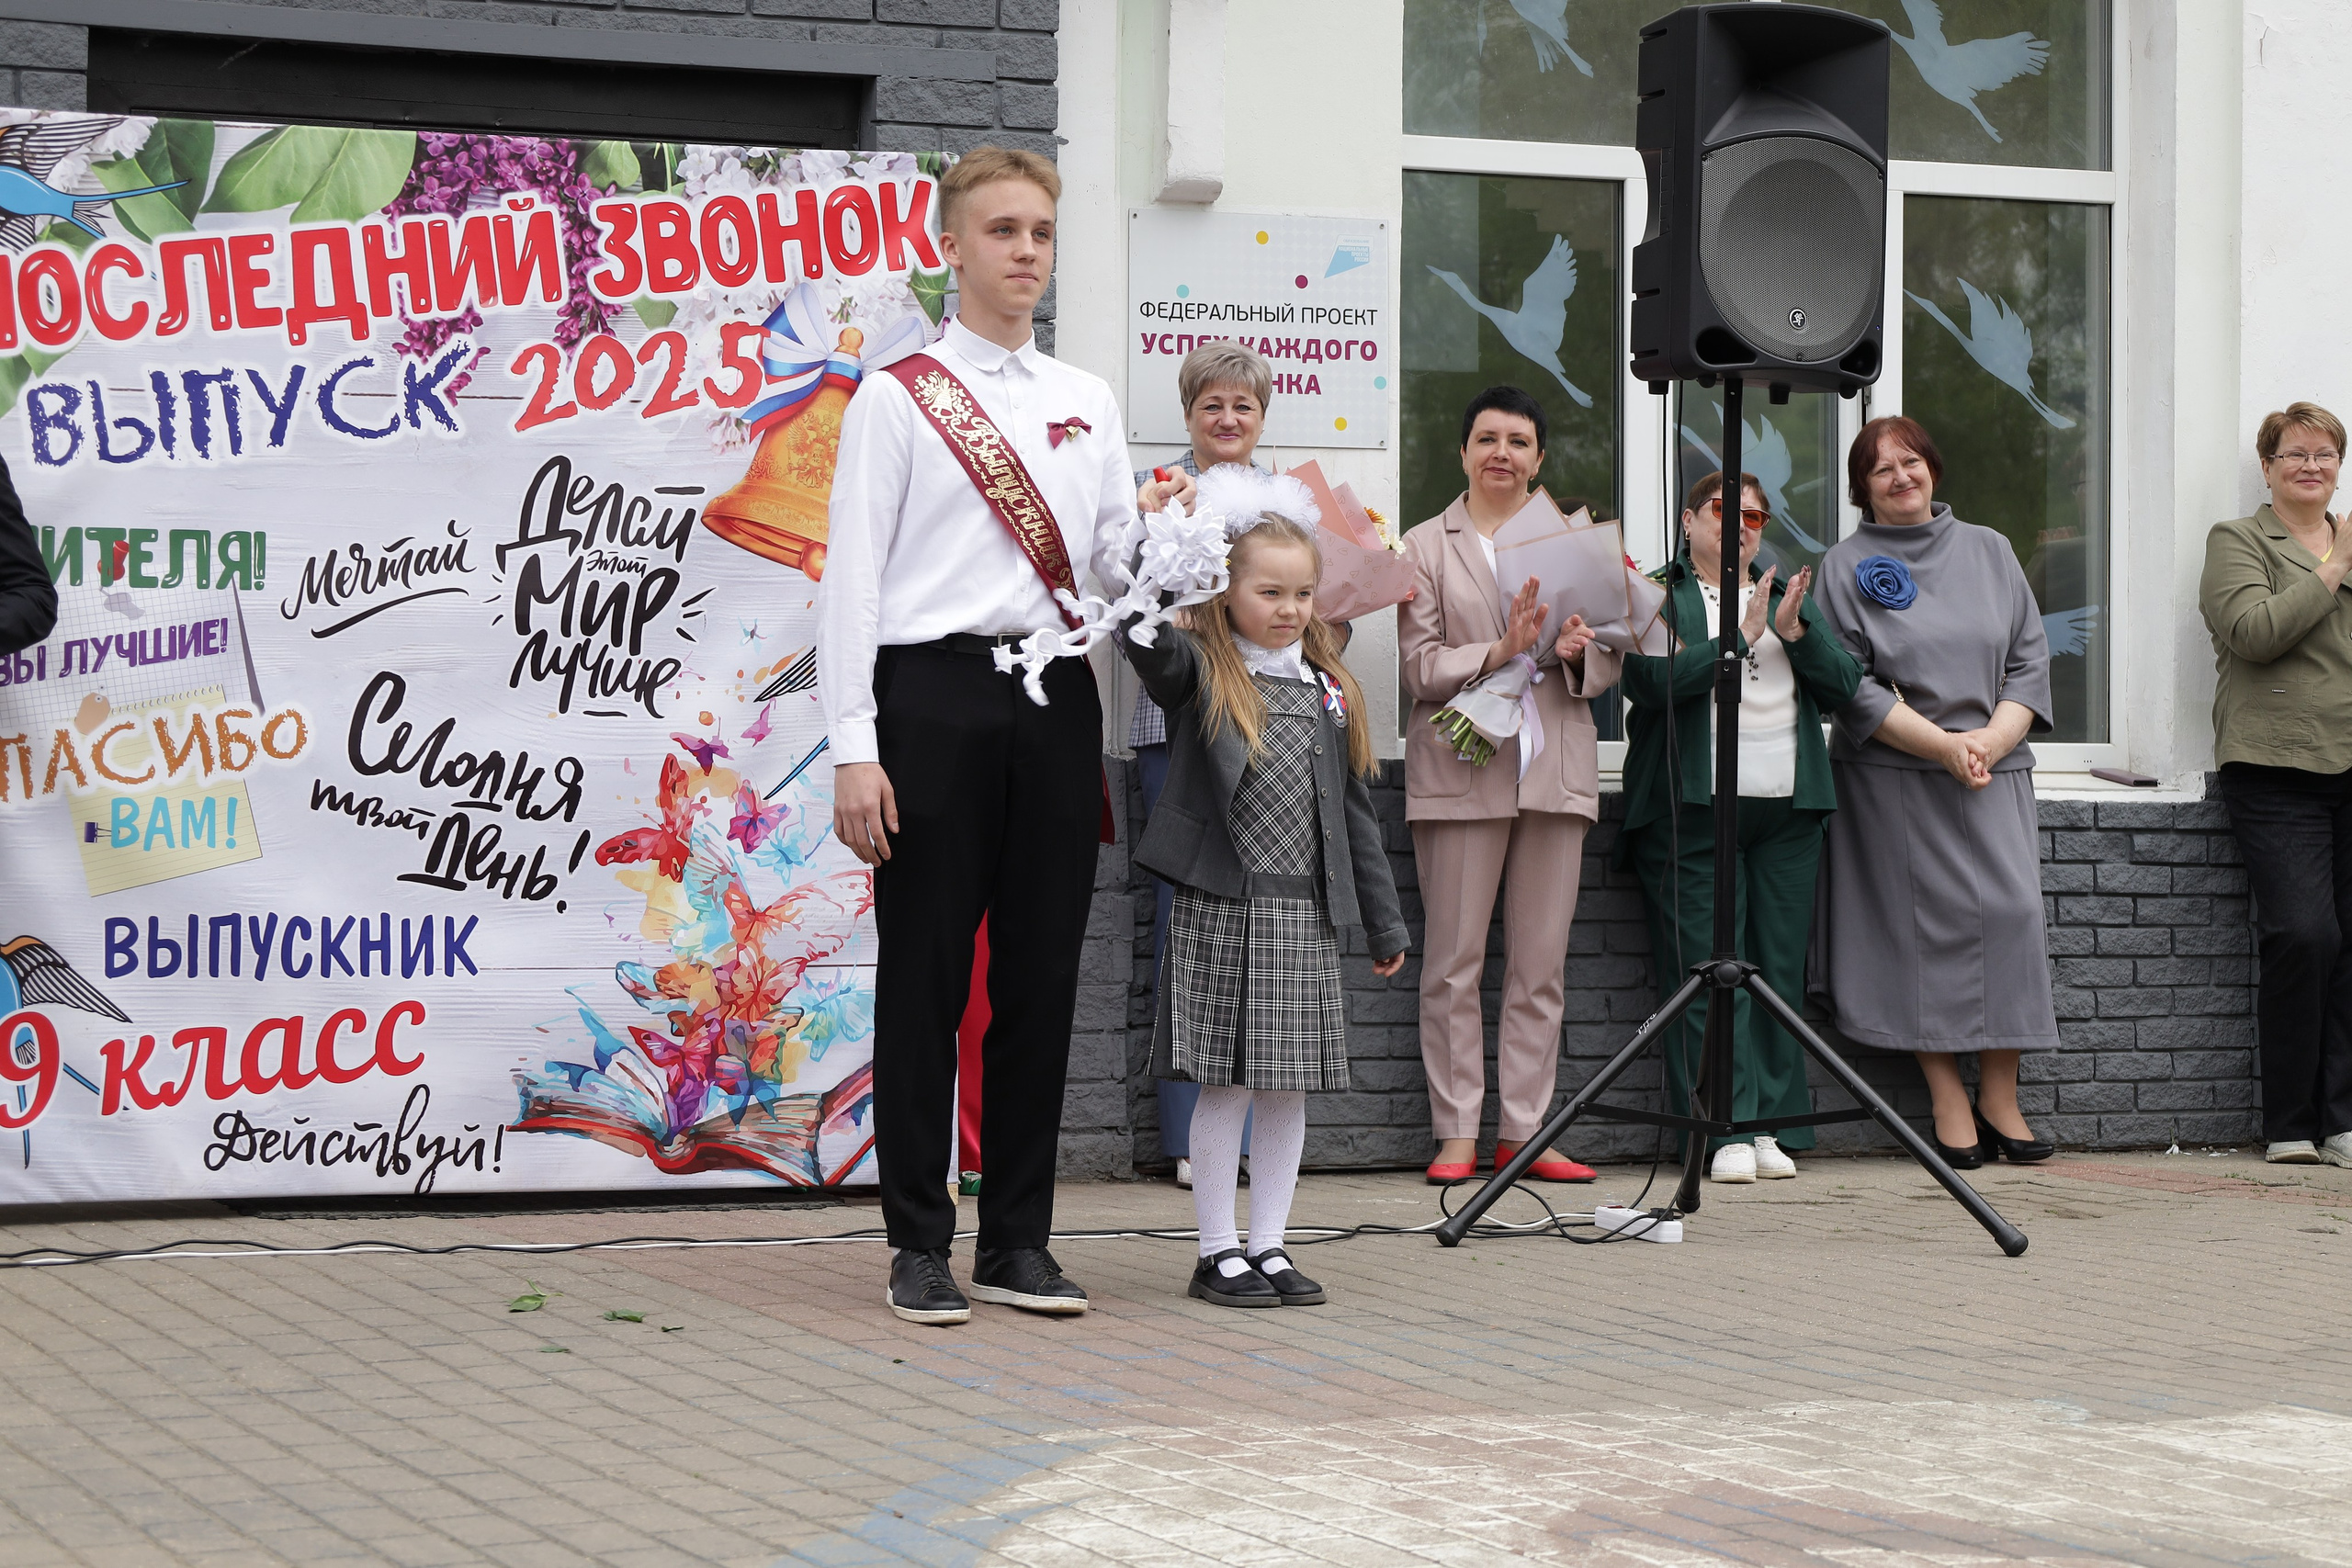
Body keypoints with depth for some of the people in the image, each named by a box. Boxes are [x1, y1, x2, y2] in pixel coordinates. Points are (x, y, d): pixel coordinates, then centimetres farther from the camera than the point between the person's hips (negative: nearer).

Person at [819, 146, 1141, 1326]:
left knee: (1043, 973, 6)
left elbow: (1120, 557, 18)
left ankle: (1019, 1240, 14)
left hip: (1055, 697, 5)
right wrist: (853, 750, -11)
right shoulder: (896, 399, 2)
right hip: (936, 693, -4)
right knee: (925, 976, -1)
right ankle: (920, 1247, 6)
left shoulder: (1086, 404, 16)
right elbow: (852, 578, -3)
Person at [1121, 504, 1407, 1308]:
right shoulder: (1200, 671, 0)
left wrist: (1385, 924, 16)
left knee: (1289, 1089, 7)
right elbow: (1145, 641, -22)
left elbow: (1354, 814, 15)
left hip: (1305, 917, 4)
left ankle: (1268, 1246, 16)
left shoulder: (1329, 691, 12)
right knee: (1226, 1085, -1)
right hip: (1220, 911, -4)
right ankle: (1217, 1254, 8)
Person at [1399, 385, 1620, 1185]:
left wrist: (1579, 652, -10)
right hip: (1461, 771, -3)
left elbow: (1609, 662, 12)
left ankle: (1525, 1129, 9)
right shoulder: (1426, 546, 5)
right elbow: (1419, 668, -4)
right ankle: (1456, 1133, 4)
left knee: (1542, 963, 4)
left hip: (1556, 767, 3)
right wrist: (1500, 652, -19)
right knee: (1453, 961, -2)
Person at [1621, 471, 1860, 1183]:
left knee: (1779, 970, 1)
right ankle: (1726, 1134, -10)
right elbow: (1651, 681, -12)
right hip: (1691, 810, -5)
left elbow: (1844, 685, 11)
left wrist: (1794, 632, -4)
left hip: (1787, 810, 5)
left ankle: (1772, 1129, 5)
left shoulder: (1787, 597, 21)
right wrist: (1739, 636, -11)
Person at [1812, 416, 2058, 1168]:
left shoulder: (1988, 551, 14)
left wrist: (1992, 738, -7)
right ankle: (1949, 1102, -2)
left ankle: (1999, 1097, -3)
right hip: (1892, 778, -2)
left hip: (1994, 769, 2)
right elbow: (1848, 684, -4)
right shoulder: (1846, 566, 5)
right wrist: (1942, 745, -13)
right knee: (1923, 924, -7)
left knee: (2009, 912, -10)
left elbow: (2030, 659, 10)